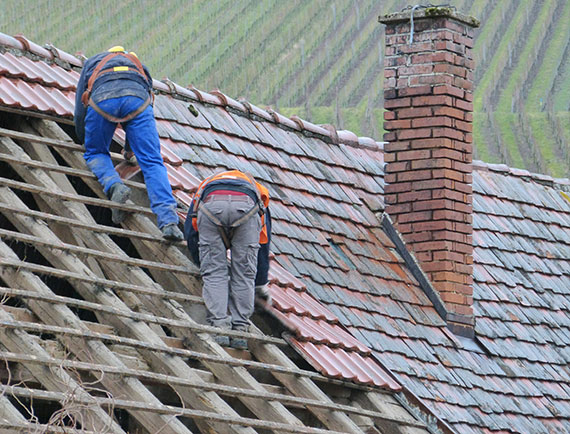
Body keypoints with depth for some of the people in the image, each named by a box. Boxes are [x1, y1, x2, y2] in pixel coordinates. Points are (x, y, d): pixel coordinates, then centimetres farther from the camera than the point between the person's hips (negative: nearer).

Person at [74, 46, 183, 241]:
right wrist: (130, 149, 53)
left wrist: (84, 141, 53)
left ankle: (114, 186, -10)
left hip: (102, 98, -1)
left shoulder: (92, 62, 41)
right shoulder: (139, 65, 43)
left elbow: (80, 108, 38)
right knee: (152, 161, -3)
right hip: (138, 98, 1)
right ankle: (168, 221, -21)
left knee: (95, 153, 22)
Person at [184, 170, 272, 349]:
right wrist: (261, 286, 51)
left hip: (211, 206, 0)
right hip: (246, 207, 0)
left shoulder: (205, 186, 46)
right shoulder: (255, 189, 44)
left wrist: (203, 264, 53)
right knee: (244, 274, 10)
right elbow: (263, 243, 44)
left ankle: (219, 326, -2)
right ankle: (239, 330, 5)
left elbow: (190, 232, 39)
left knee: (214, 273, 8)